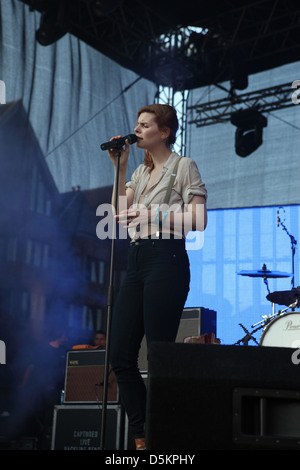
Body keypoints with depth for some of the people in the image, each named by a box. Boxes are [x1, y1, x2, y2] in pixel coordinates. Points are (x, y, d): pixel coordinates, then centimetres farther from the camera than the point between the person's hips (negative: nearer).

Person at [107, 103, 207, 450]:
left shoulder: (184, 166, 3)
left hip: (166, 259, -7)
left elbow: (198, 220, -7)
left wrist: (153, 214, -16)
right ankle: (141, 438, 12)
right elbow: (120, 213, 10)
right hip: (136, 260, 8)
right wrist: (119, 167, 8)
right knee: (120, 355, 3)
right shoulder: (140, 172, 23)